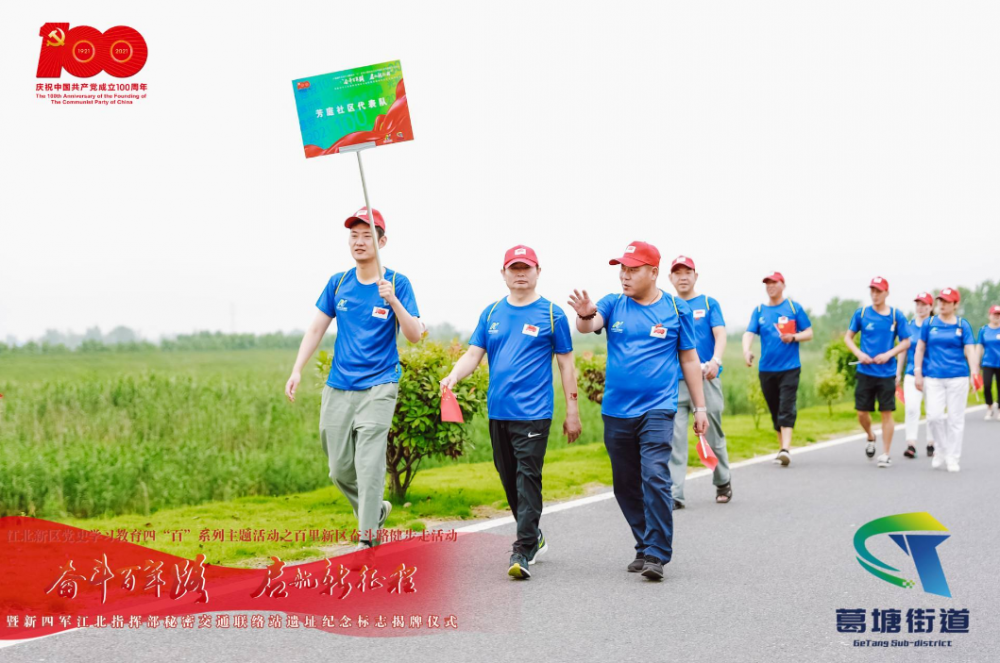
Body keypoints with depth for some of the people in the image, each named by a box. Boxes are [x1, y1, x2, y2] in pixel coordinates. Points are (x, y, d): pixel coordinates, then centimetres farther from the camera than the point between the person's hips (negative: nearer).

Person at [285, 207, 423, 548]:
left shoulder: (396, 283, -3)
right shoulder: (338, 283, 7)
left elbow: (415, 335, -9)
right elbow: (316, 329, 11)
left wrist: (392, 301, -22)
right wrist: (297, 371, 2)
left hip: (378, 388, -4)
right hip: (338, 388, 4)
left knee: (369, 463, -15)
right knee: (340, 469, 7)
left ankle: (368, 535, -7)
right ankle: (376, 509, 31)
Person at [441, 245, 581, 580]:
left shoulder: (552, 314, 1)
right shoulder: (491, 314, 12)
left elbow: (566, 363, 3)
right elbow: (473, 354, 7)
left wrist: (572, 410, 0)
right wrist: (453, 376, -14)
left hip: (533, 413, -5)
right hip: (497, 412, 5)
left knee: (528, 478, -11)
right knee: (509, 479, 12)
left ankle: (523, 552, -12)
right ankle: (533, 536, 30)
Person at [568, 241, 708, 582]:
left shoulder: (676, 310, 1)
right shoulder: (613, 305, 4)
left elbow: (689, 359, 7)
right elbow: (589, 326, -16)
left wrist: (700, 407, 6)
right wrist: (586, 314, -40)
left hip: (657, 409, -3)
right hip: (616, 412, 4)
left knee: (655, 478, -16)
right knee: (626, 486, 11)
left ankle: (657, 555, -11)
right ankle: (644, 546, 26)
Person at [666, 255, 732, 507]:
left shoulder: (709, 304, 7)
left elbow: (720, 335, -6)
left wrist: (715, 360, -24)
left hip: (706, 379, -1)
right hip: (675, 380, 1)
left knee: (713, 434, 6)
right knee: (674, 439, -7)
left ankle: (723, 483, 28)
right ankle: (675, 494, -8)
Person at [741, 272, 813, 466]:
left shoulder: (794, 308, 4)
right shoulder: (759, 311, 10)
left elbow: (809, 333, 6)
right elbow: (749, 333, -1)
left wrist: (794, 337, -15)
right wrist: (746, 350, -22)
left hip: (789, 368, -3)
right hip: (766, 369, 3)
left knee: (787, 408, -14)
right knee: (775, 411, 10)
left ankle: (786, 449, -21)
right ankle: (781, 447, 21)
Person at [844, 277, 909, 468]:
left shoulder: (895, 315, 0)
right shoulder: (861, 313, 2)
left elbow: (906, 342, 4)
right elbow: (848, 337, 9)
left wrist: (888, 354, -12)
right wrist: (859, 353, -8)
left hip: (886, 372, -1)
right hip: (865, 371, 1)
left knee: (887, 413, -1)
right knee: (862, 412, 3)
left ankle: (885, 454, 9)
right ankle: (871, 438, 34)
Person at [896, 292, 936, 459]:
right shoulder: (909, 326, 8)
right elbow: (903, 350, 13)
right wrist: (898, 373, 12)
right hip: (912, 373, 1)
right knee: (911, 408, -12)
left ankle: (931, 444, 18)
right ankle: (911, 444, -12)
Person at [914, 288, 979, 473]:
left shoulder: (963, 325, 3)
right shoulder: (930, 324, 7)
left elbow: (970, 350, -3)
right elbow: (920, 348, 11)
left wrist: (974, 372, -17)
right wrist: (918, 372, 3)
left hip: (957, 378, -1)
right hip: (933, 377, 1)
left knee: (956, 419, 2)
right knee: (934, 416, -10)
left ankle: (952, 457, 12)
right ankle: (944, 449, 13)